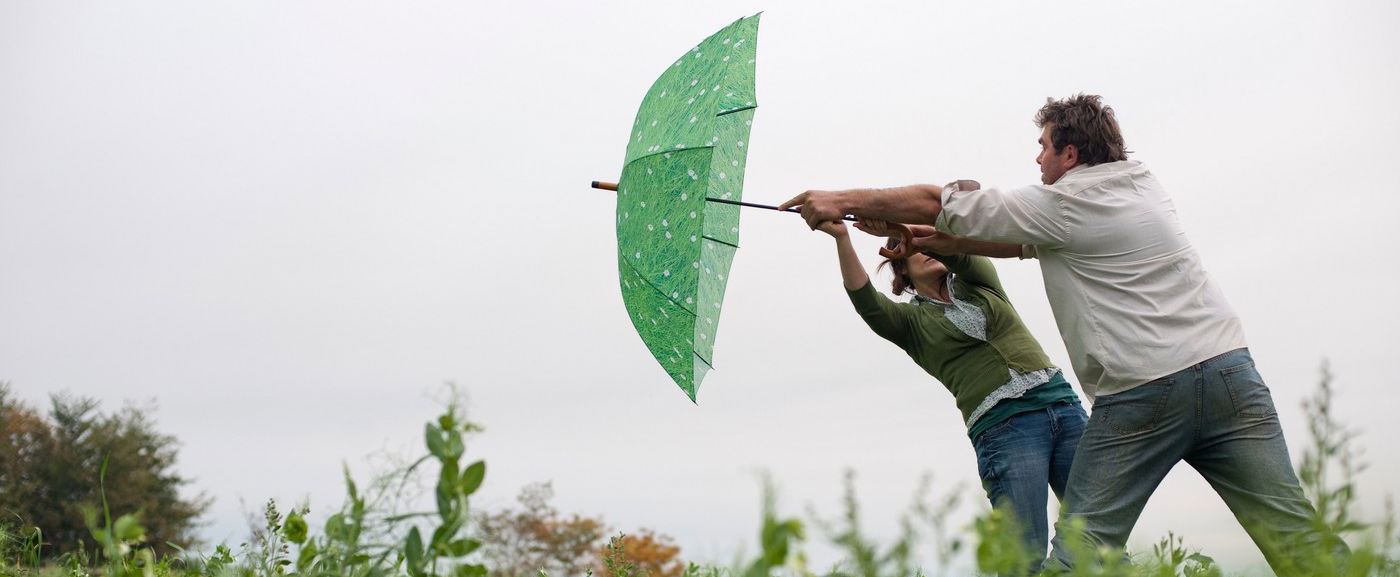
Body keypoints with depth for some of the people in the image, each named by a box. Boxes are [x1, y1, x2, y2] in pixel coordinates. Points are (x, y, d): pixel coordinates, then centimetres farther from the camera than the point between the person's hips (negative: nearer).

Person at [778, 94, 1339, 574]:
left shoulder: (1062, 204, -1)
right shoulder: (1143, 185, 21)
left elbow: (938, 202, 0)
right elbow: (1020, 243, 25)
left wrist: (843, 201, 11)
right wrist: (928, 243, 26)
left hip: (1142, 392, -6)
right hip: (1226, 365, 7)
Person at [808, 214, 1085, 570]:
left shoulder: (977, 280, 19)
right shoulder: (911, 322, 12)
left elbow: (957, 248, -3)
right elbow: (865, 300, -8)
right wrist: (841, 238, -23)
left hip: (1062, 404, 3)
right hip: (1004, 429, -3)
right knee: (1027, 557, -12)